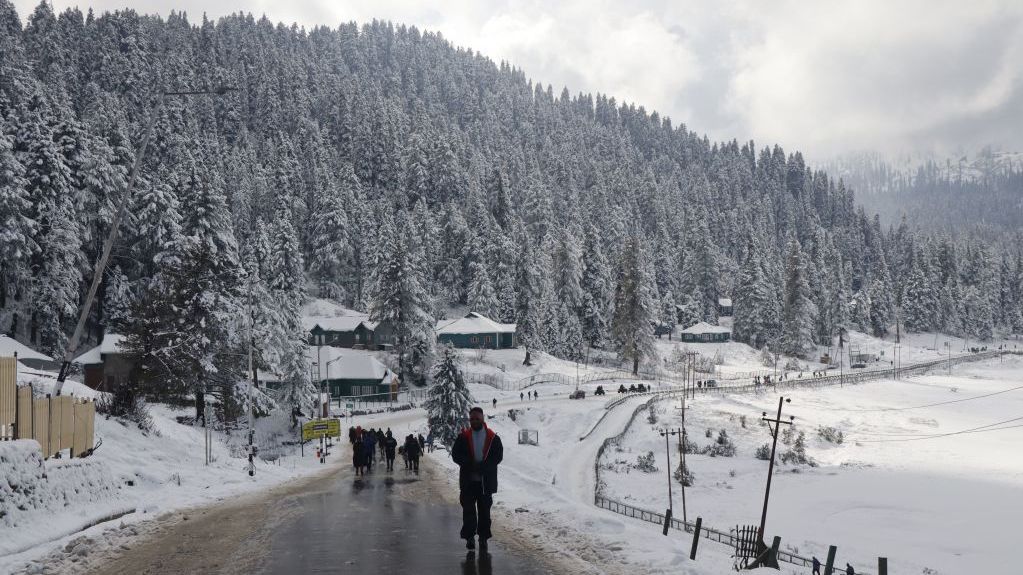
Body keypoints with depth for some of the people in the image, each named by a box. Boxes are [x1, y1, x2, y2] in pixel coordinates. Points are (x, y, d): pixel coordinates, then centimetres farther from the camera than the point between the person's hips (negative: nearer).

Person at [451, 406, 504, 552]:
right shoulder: (463, 437, 1)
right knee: (468, 510, 1)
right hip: (468, 480, 0)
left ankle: (483, 537, 17)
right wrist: (470, 464, -16)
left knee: (484, 510, 7)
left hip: (486, 481, 0)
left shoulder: (493, 437, -1)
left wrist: (483, 465, -16)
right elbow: (455, 454, -2)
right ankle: (469, 537, 9)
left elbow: (498, 456, -4)